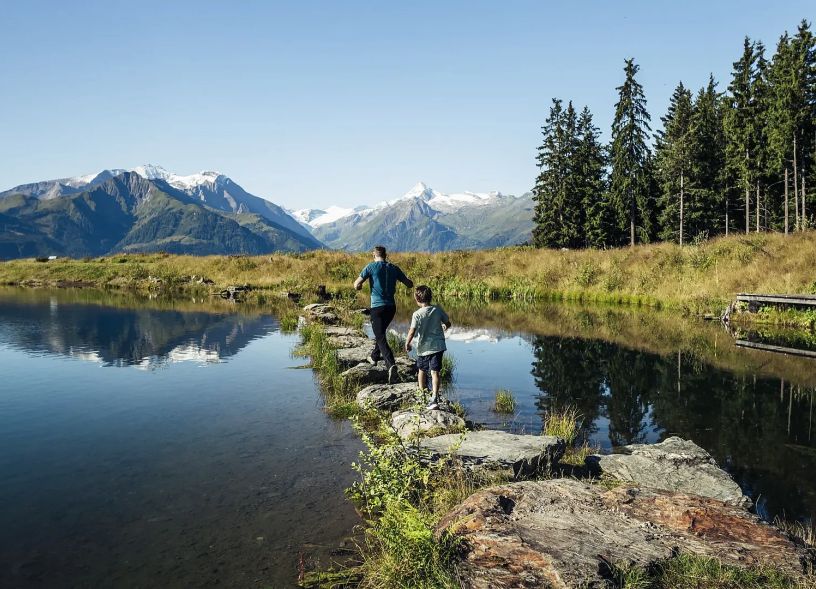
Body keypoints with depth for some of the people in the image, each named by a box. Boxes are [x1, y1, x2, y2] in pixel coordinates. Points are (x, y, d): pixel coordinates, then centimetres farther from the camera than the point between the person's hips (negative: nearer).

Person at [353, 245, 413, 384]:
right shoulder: (394, 268, 6)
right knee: (380, 331, 28)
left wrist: (359, 286, 15)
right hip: (391, 307, 5)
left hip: (377, 306, -5)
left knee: (381, 337, -7)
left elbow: (356, 285, -8)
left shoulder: (371, 267, -5)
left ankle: (391, 365, -28)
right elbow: (410, 285, 11)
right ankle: (374, 356, 44)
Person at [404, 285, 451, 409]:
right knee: (434, 372, -4)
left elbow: (412, 331, -15)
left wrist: (407, 344, 0)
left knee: (422, 370, 20)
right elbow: (448, 323, 10)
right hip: (437, 346, 2)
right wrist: (444, 327, 33)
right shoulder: (438, 310, -1)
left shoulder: (417, 314, -12)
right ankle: (434, 397, -17)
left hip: (423, 347, -1)